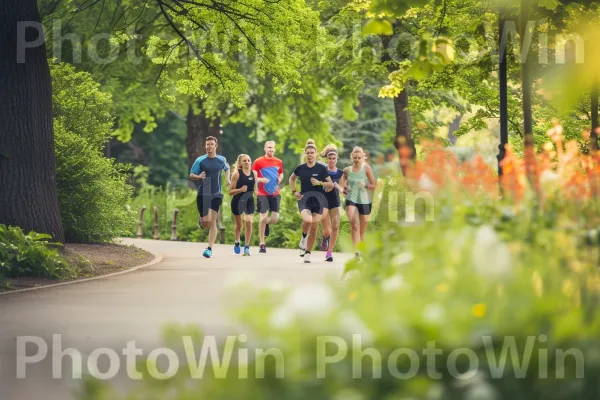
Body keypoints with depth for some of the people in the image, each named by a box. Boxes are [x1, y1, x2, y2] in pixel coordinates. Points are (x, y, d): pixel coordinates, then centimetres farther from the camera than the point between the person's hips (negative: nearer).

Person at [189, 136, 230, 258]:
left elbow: (227, 168, 28)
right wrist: (199, 177, -17)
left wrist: (228, 178, 11)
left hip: (216, 195, 0)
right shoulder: (200, 160, 0)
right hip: (202, 194, 0)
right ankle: (201, 221, 36)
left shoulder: (222, 160, 5)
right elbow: (191, 175, 3)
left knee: (212, 222, -9)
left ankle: (210, 249, -9)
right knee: (205, 222, -3)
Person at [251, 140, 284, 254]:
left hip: (275, 194, 3)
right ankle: (262, 244, 3)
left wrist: (280, 178, 2)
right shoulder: (258, 162, -4)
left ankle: (266, 224, 36)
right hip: (263, 194, -3)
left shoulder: (279, 162, 7)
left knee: (275, 219, -3)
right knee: (263, 217, -7)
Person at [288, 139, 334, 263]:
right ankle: (304, 237, 4)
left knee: (314, 229, -1)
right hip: (304, 198, 0)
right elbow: (292, 179, 23)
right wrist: (294, 191, 10)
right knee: (307, 220, -28)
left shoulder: (321, 168, -2)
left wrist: (320, 183, -15)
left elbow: (331, 185, 1)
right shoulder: (300, 168, 4)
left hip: (318, 199, 0)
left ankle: (308, 253, 13)